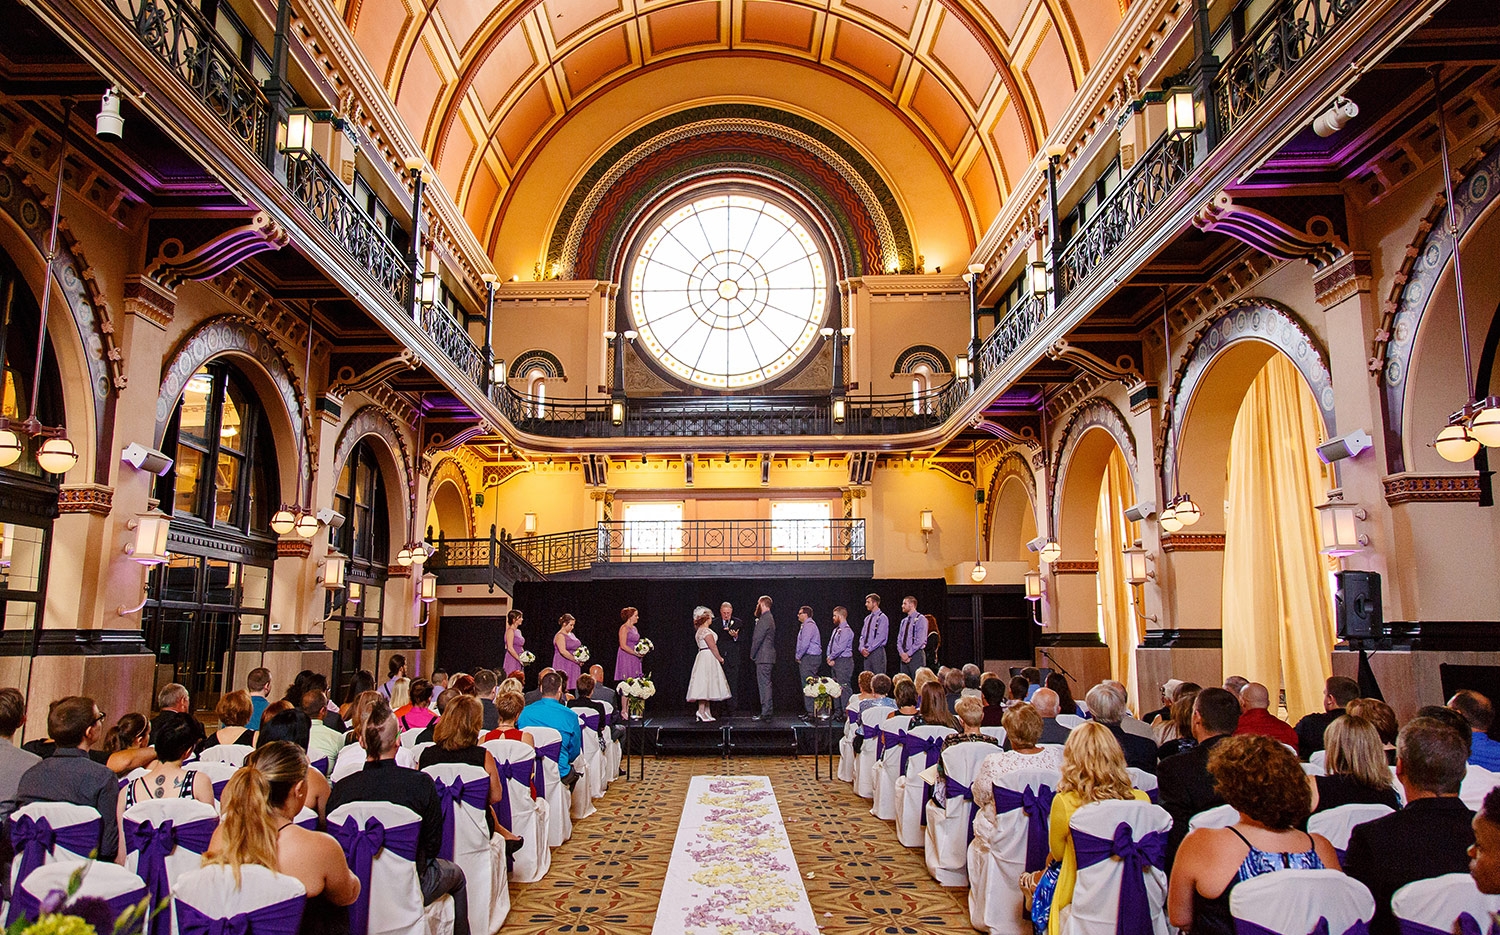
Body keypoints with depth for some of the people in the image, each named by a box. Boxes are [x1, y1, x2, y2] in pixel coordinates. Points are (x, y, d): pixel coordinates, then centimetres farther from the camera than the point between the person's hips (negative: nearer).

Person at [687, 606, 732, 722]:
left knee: (705, 686, 9)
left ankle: (706, 712, 11)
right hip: (708, 658, -10)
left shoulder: (699, 630, 16)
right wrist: (720, 659, -5)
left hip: (703, 658, 10)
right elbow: (713, 647, -16)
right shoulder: (706, 631, -14)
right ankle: (701, 711, -13)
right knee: (705, 683, -11)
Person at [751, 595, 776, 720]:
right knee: (764, 684, 12)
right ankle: (766, 711, 16)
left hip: (763, 658, -10)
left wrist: (752, 655, -8)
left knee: (764, 684, -9)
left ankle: (765, 713, -8)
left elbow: (757, 639, -16)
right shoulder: (769, 618, 18)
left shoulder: (765, 619, -15)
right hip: (766, 657, 10)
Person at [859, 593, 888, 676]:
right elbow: (862, 635, 17)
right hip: (866, 653, 7)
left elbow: (880, 637, -14)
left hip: (877, 651, -7)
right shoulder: (867, 618, 16)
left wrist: (869, 649, -16)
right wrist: (862, 648, -1)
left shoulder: (882, 617, -7)